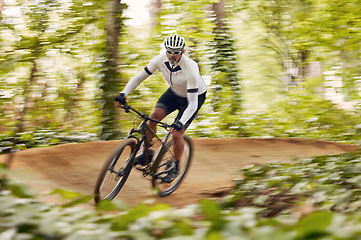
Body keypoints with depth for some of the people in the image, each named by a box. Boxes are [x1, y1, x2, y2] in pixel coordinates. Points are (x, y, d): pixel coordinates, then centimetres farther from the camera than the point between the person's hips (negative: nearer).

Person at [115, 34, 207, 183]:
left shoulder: (190, 69, -39)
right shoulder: (160, 60, -25)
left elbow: (193, 104, -39)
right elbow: (139, 77, -15)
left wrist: (180, 123, -52)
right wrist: (123, 94, -29)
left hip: (195, 97, -5)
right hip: (174, 93, 5)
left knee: (176, 135, -12)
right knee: (154, 116, -19)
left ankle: (175, 167, 15)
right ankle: (146, 153, 0)